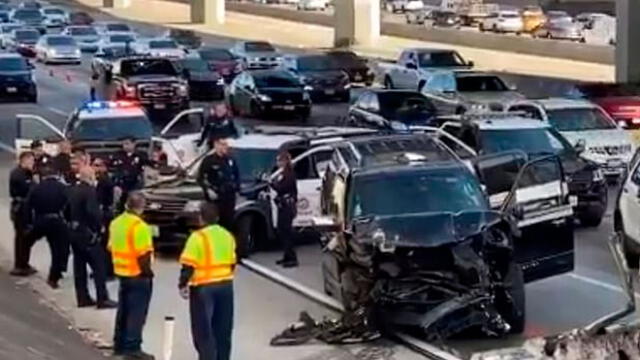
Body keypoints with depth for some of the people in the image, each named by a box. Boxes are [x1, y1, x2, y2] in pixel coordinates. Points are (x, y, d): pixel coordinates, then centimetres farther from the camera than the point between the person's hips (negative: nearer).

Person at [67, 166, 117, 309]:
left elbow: (67, 211, 13)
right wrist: (99, 226, -15)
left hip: (73, 231, 8)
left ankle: (83, 298, 16)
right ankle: (102, 299, -4)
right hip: (87, 232, -8)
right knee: (99, 266, -3)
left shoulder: (72, 191, 8)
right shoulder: (90, 191, -18)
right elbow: (92, 212, -27)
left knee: (79, 265, 12)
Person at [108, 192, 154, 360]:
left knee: (123, 310, 17)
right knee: (136, 313, -2)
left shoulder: (116, 222, 6)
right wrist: (148, 271, -10)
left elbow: (111, 247, 12)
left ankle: (119, 344, 23)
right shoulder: (139, 226, -20)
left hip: (122, 272, 8)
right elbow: (143, 254, -22)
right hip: (138, 275, -8)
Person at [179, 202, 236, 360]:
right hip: (226, 285, 6)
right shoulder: (227, 236, 8)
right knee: (223, 330, 14)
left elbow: (189, 265, -16)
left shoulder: (198, 237, -13)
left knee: (203, 330, 0)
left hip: (203, 288, -6)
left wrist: (183, 285, -7)